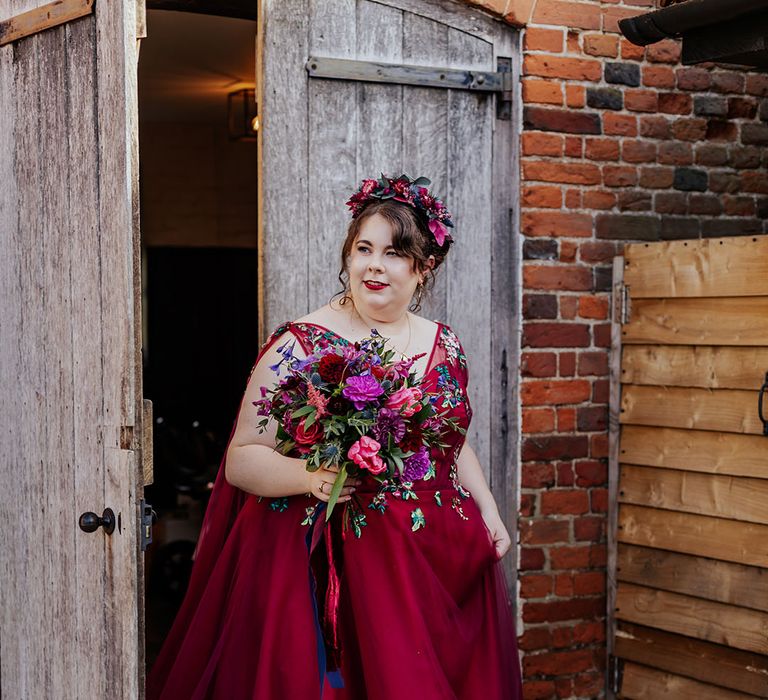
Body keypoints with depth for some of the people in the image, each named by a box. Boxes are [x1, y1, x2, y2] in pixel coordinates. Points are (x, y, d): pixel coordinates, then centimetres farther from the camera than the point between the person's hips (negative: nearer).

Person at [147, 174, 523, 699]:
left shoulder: (446, 347, 9)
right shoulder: (300, 345, -7)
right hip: (332, 564, -4)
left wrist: (488, 510, 8)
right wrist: (309, 476, -26)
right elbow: (242, 458, -9)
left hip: (441, 562, 5)